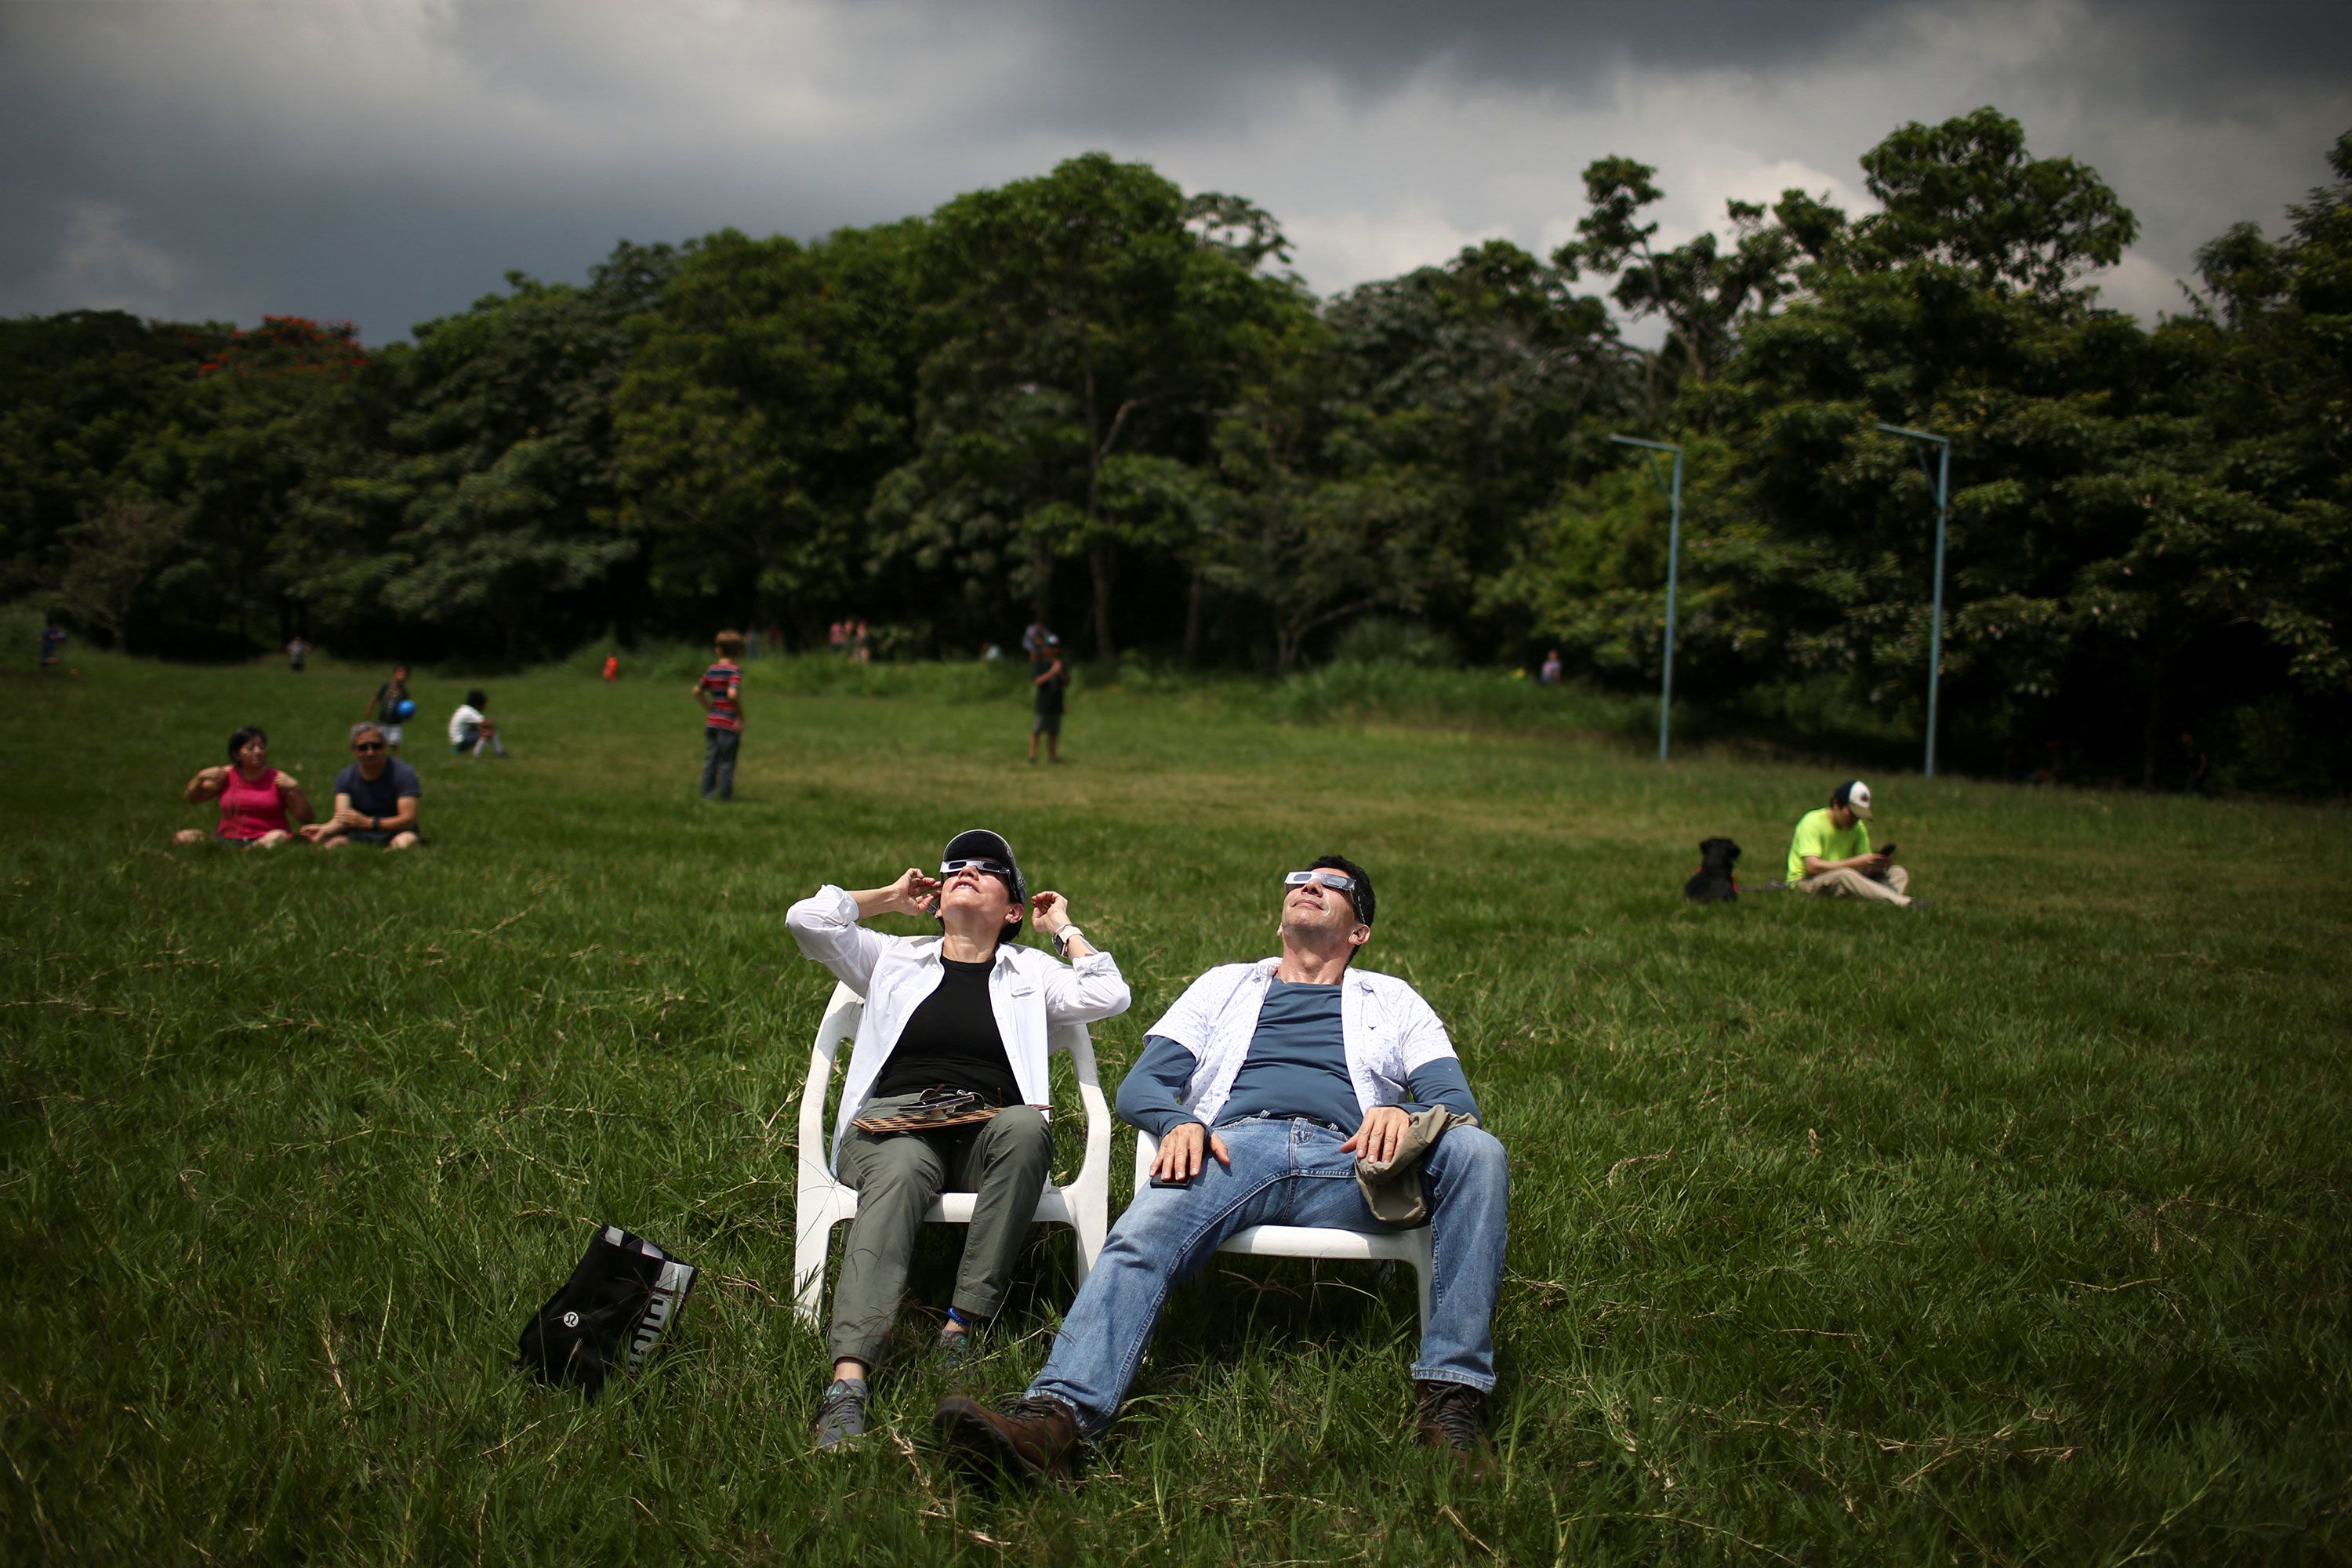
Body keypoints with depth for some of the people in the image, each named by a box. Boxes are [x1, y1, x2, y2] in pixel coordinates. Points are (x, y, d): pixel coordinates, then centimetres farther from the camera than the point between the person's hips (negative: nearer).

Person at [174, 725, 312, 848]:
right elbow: (189, 798, 19)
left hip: (263, 840, -2)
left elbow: (305, 818, 1)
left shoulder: (278, 779, 2)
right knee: (182, 837, -17)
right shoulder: (226, 777, 9)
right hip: (228, 838, 2)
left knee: (278, 838, -39)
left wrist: (296, 790, -13)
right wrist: (200, 778, 1)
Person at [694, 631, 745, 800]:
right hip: (729, 723, -6)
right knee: (727, 762, 2)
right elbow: (733, 694, -25)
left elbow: (697, 691, 13)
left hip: (711, 721, 6)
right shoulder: (735, 670, -12)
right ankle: (726, 794, 8)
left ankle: (707, 793, 15)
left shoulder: (712, 669, 8)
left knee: (710, 759, 11)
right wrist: (741, 716, -16)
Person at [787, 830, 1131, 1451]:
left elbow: (1108, 996, 8)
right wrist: (890, 898, 28)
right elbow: (806, 918, 15)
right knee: (901, 1169, -38)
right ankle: (848, 1381, -56)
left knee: (1027, 1128, -37)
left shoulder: (1031, 973, 27)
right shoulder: (895, 959, 28)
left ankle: (964, 1328, -39)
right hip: (893, 1124, -1)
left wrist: (1063, 928, 22)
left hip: (987, 1132, 1)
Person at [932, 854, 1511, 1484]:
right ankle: (1054, 1417, -56)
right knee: (1138, 1242, -33)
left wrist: (1403, 1111, -9)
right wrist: (1178, 1121, -5)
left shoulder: (1392, 1000, 31)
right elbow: (1141, 1085, 21)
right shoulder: (1226, 986, 33)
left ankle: (1452, 1397, -36)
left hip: (1347, 1161, 0)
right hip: (1235, 1145, 0)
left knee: (1475, 1151, -31)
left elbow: (1455, 1099, 17)